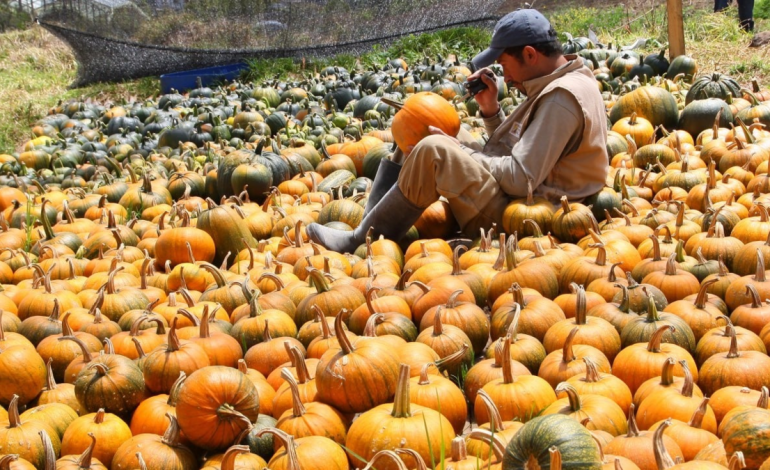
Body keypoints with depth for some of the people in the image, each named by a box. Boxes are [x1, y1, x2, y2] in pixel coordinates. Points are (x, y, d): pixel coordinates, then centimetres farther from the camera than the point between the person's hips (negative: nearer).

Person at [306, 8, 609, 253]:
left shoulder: (562, 98, -19)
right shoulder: (556, 86, 13)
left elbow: (522, 178, -25)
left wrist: (462, 151, -14)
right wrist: (490, 108, 0)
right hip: (514, 197, 11)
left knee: (434, 151, -28)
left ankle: (362, 243, -14)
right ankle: (372, 225, -2)